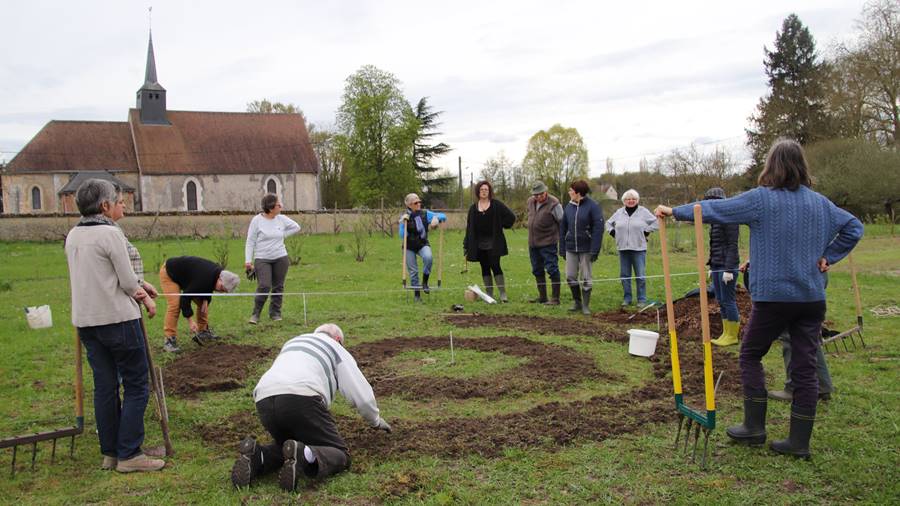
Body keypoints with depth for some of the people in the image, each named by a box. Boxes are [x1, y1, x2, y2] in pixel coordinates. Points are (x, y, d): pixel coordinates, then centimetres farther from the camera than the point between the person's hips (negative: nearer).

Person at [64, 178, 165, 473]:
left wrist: (135, 288, 13)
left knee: (104, 387, 12)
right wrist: (143, 296, 10)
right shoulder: (110, 233, -13)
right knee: (136, 385, 1)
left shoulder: (73, 236, 11)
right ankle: (129, 455, 2)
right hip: (118, 318, -8)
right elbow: (128, 281, -12)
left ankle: (110, 453, 18)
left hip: (85, 321, 8)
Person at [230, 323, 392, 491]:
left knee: (288, 447, 29)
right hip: (301, 398, -5)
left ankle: (256, 456, -2)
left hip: (264, 401, 6)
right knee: (340, 456, 4)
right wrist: (376, 420, 37)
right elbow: (362, 394, 18)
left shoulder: (293, 342, 38)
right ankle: (303, 456, -28)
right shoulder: (337, 350, 23)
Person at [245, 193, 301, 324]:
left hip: (281, 258, 4)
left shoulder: (282, 219, 3)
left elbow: (296, 227, 19)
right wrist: (248, 260, -8)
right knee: (264, 287, -15)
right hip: (262, 259, -4)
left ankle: (275, 313, 20)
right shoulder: (257, 220, -6)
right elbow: (250, 242, -4)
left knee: (278, 287, 7)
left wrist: (282, 235, 7)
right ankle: (255, 314, -1)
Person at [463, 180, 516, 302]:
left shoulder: (496, 205, 1)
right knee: (485, 268, 7)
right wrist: (466, 245, 5)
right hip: (479, 244, 3)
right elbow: (469, 227, 8)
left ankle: (503, 294, -4)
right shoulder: (473, 208, 9)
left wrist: (502, 226, -1)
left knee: (495, 267, -9)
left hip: (493, 243, -3)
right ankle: (489, 294, 13)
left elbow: (511, 216, 1)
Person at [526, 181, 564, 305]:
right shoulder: (530, 202, 7)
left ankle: (555, 298, 1)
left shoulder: (553, 204, -15)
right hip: (533, 243, 8)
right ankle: (542, 296, 25)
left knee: (552, 270, -5)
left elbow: (562, 222, -10)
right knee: (537, 270, 14)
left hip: (548, 243, -7)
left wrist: (559, 238, -6)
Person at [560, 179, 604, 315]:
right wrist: (562, 248, 4)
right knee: (570, 277, 7)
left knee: (586, 278, 4)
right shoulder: (568, 207, 5)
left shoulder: (593, 207, -10)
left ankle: (585, 305, 16)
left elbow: (598, 229, -13)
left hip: (586, 249, -5)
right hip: (571, 248, 5)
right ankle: (576, 301, 25)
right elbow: (563, 228, 9)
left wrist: (594, 250, -17)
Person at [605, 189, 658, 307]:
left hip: (639, 248, -3)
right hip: (623, 248, 3)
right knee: (624, 275, 7)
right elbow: (608, 223, 22)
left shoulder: (643, 211, 1)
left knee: (640, 275, -2)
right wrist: (613, 233, 8)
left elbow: (656, 222, 4)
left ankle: (642, 299, 6)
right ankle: (627, 298, 17)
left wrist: (646, 232, -3)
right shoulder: (619, 212, 10)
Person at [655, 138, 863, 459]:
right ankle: (799, 442, 13)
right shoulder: (820, 203, 7)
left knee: (751, 356, 14)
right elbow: (853, 228, 16)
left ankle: (754, 428, 15)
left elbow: (714, 210, -6)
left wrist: (675, 211, 4)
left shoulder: (761, 199, -10)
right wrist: (828, 256, 12)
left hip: (773, 297, -5)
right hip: (812, 298, 5)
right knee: (804, 367, 7)